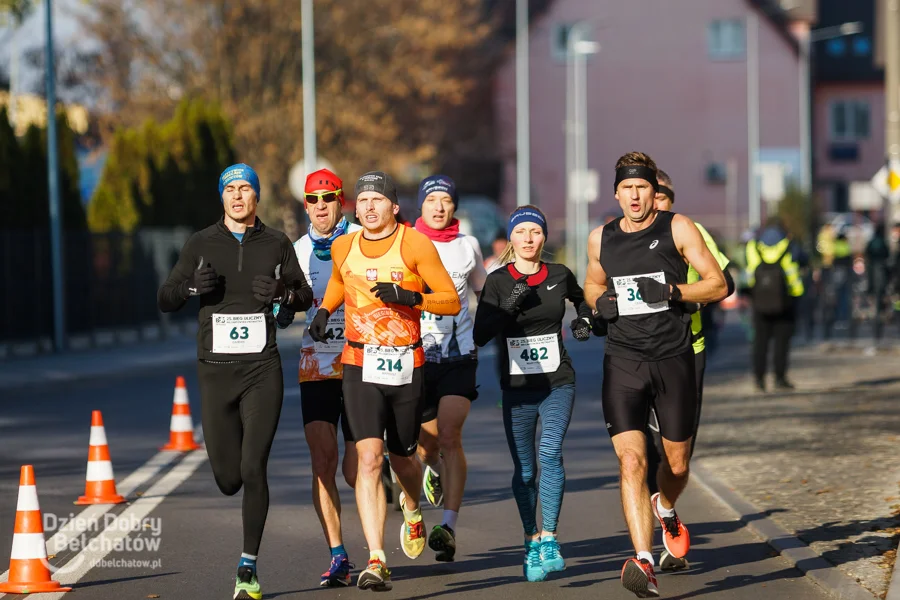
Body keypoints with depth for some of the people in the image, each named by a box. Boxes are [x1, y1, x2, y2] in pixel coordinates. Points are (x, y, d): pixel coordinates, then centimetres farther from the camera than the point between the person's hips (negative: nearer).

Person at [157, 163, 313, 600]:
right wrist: (193, 285, -13)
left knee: (253, 471, -12)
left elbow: (306, 298, 13)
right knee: (228, 480, 4)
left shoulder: (276, 244, 6)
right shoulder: (202, 244, 6)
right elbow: (165, 300, 8)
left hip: (262, 370, -1)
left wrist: (283, 293, -10)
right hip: (215, 370, 1)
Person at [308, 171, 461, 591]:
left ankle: (412, 509, 50)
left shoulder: (414, 244, -6)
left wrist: (409, 297, -21)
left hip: (407, 366, -1)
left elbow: (452, 302, -6)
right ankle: (376, 561, -17)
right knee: (369, 457, -14)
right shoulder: (342, 248, 5)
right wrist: (324, 310, 13)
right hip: (361, 366, 1)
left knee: (402, 458, 14)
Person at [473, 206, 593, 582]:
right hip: (517, 386, 0)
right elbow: (480, 335, -10)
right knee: (524, 469, 4)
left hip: (557, 382, 0)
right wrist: (510, 307, -22)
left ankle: (548, 538, -15)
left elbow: (582, 298, 26)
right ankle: (532, 542, 19)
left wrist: (584, 321, 8)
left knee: (550, 454, -19)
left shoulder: (559, 276, 2)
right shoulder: (498, 281, -3)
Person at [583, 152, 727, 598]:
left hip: (674, 360, 0)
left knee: (677, 464, 12)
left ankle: (665, 509, 48)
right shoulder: (601, 239, 6)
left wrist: (672, 291, -18)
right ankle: (643, 561, -22)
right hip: (623, 363, 0)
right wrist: (600, 303, 2)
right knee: (632, 461, -16)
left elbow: (718, 285, -2)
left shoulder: (678, 229, -2)